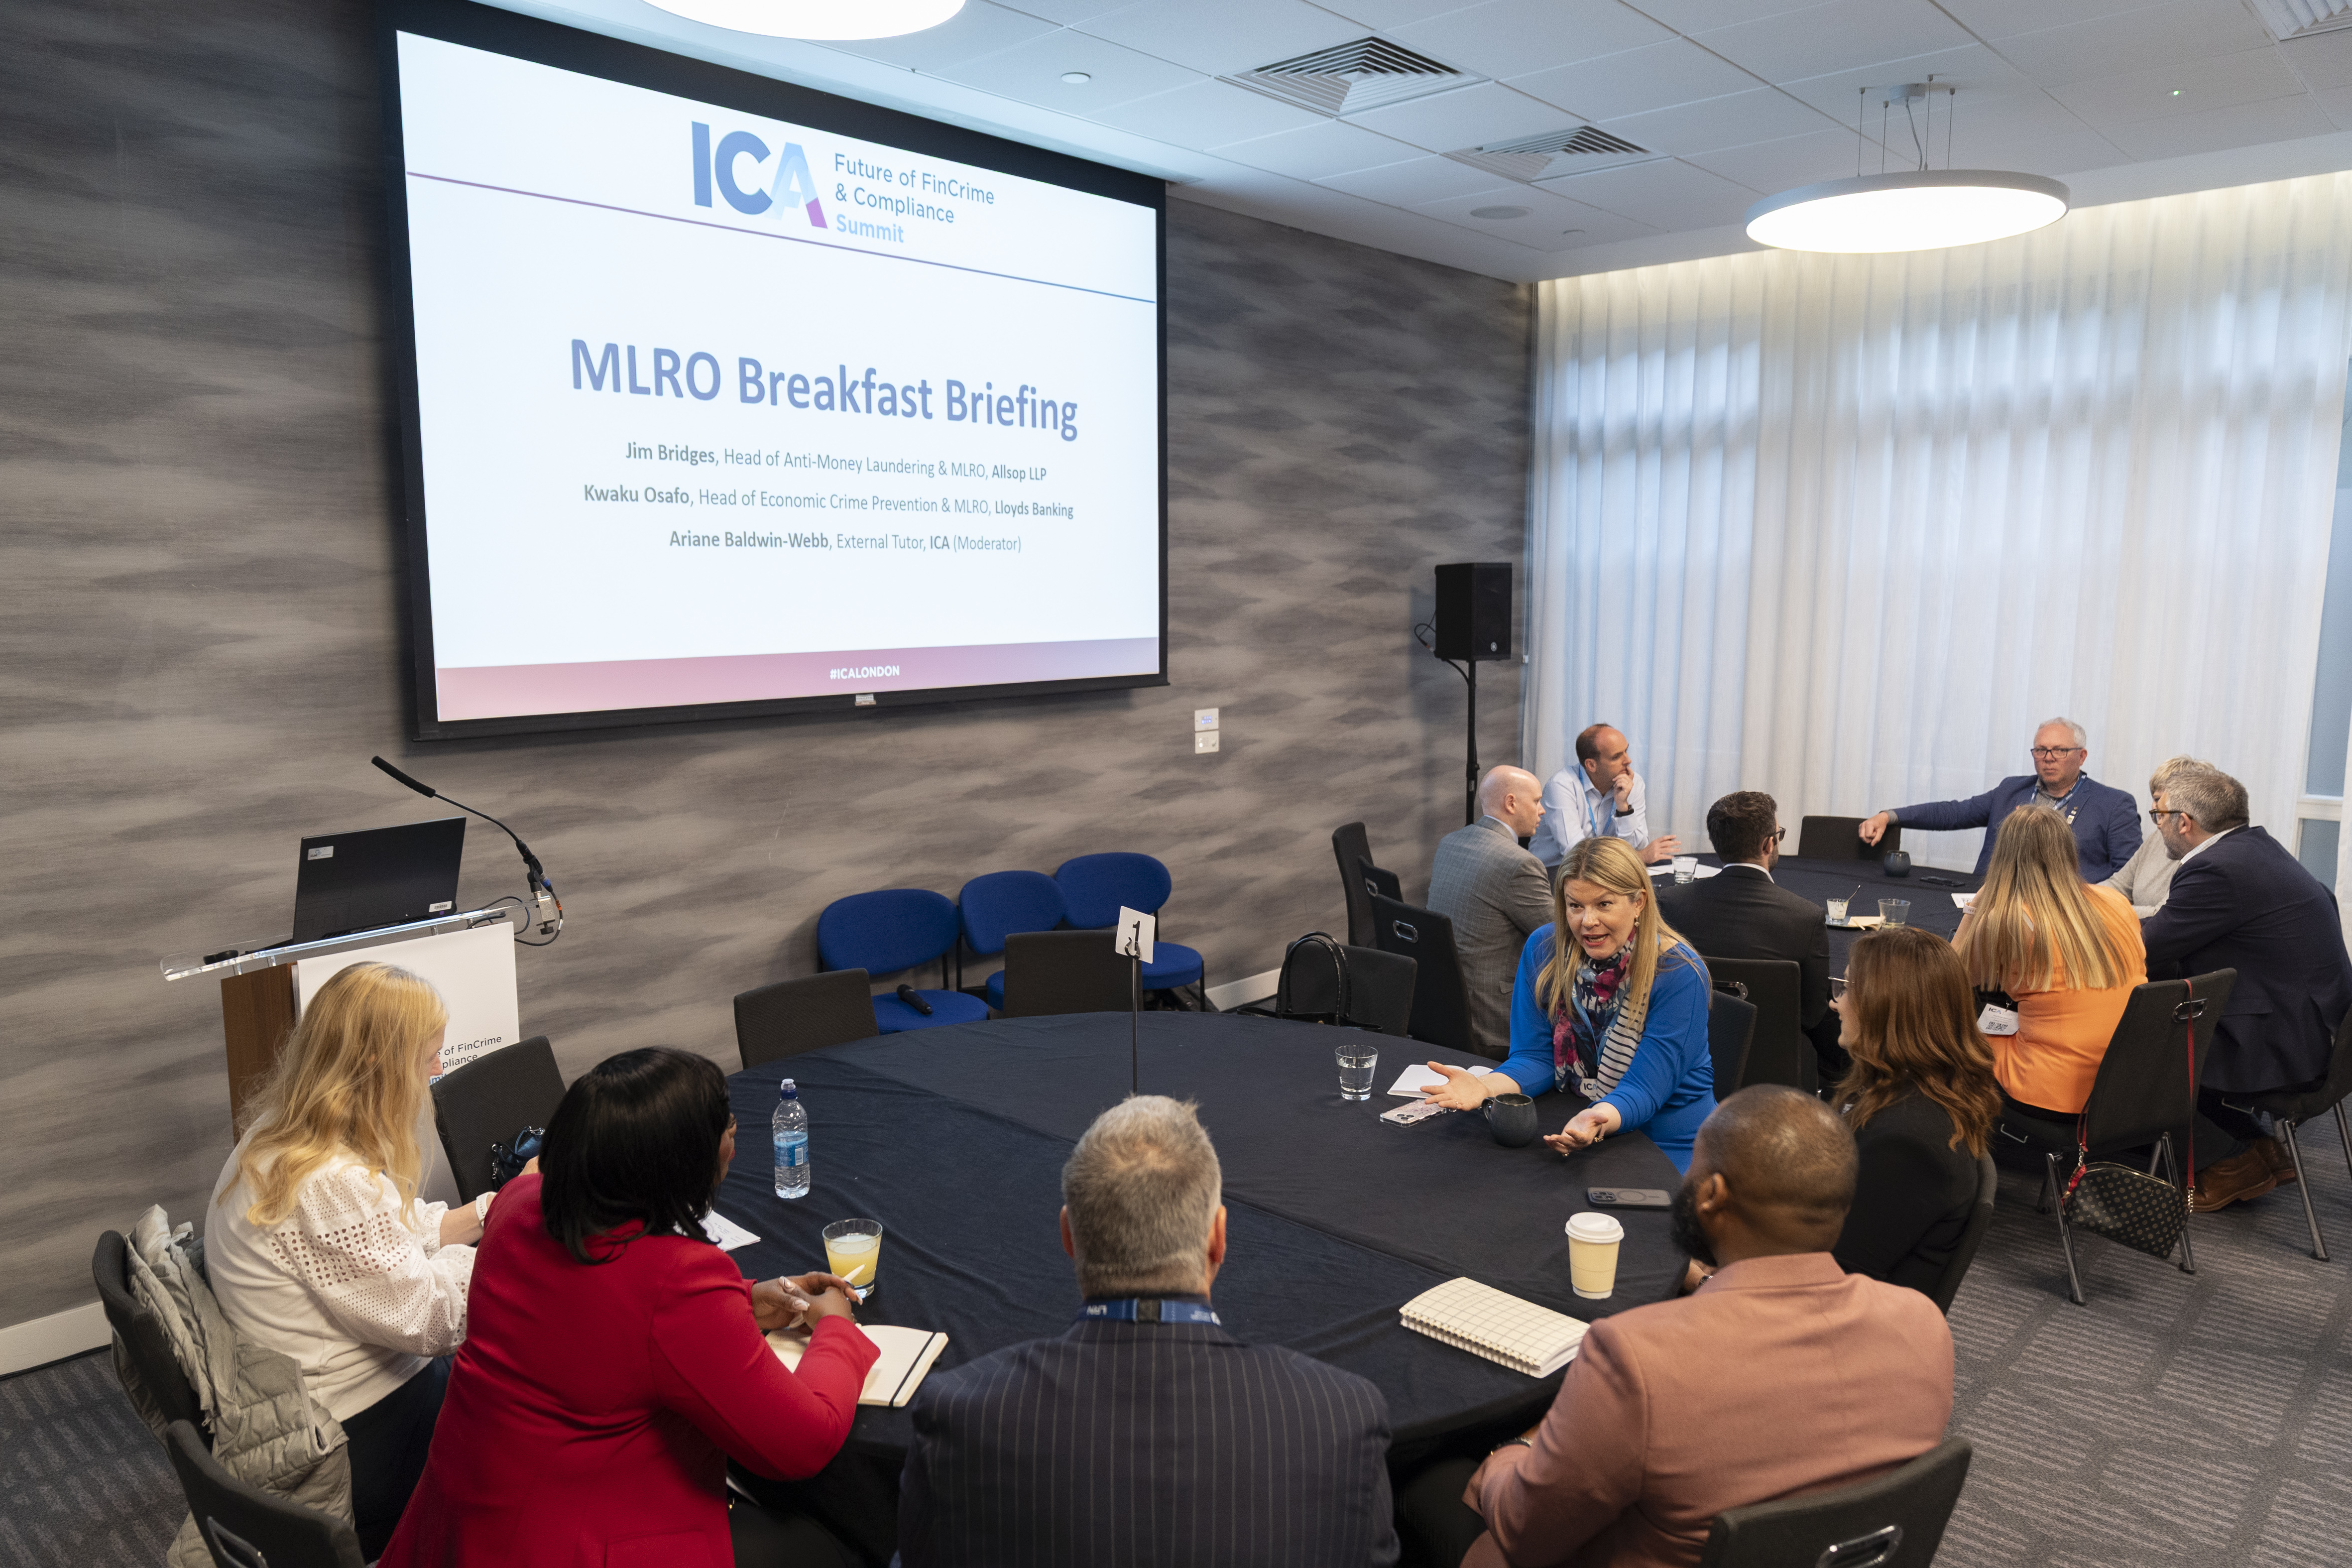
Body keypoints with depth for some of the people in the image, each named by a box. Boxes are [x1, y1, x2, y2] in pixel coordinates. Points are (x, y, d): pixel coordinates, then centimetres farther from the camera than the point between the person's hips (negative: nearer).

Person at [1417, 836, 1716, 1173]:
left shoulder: (1679, 973, -16)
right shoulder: (1543, 951, -4)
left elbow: (1645, 1086, -20)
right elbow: (1536, 1057, -3)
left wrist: (1599, 1121, -42)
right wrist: (1486, 1087, -25)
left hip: (1668, 1146, -4)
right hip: (1565, 1131, 4)